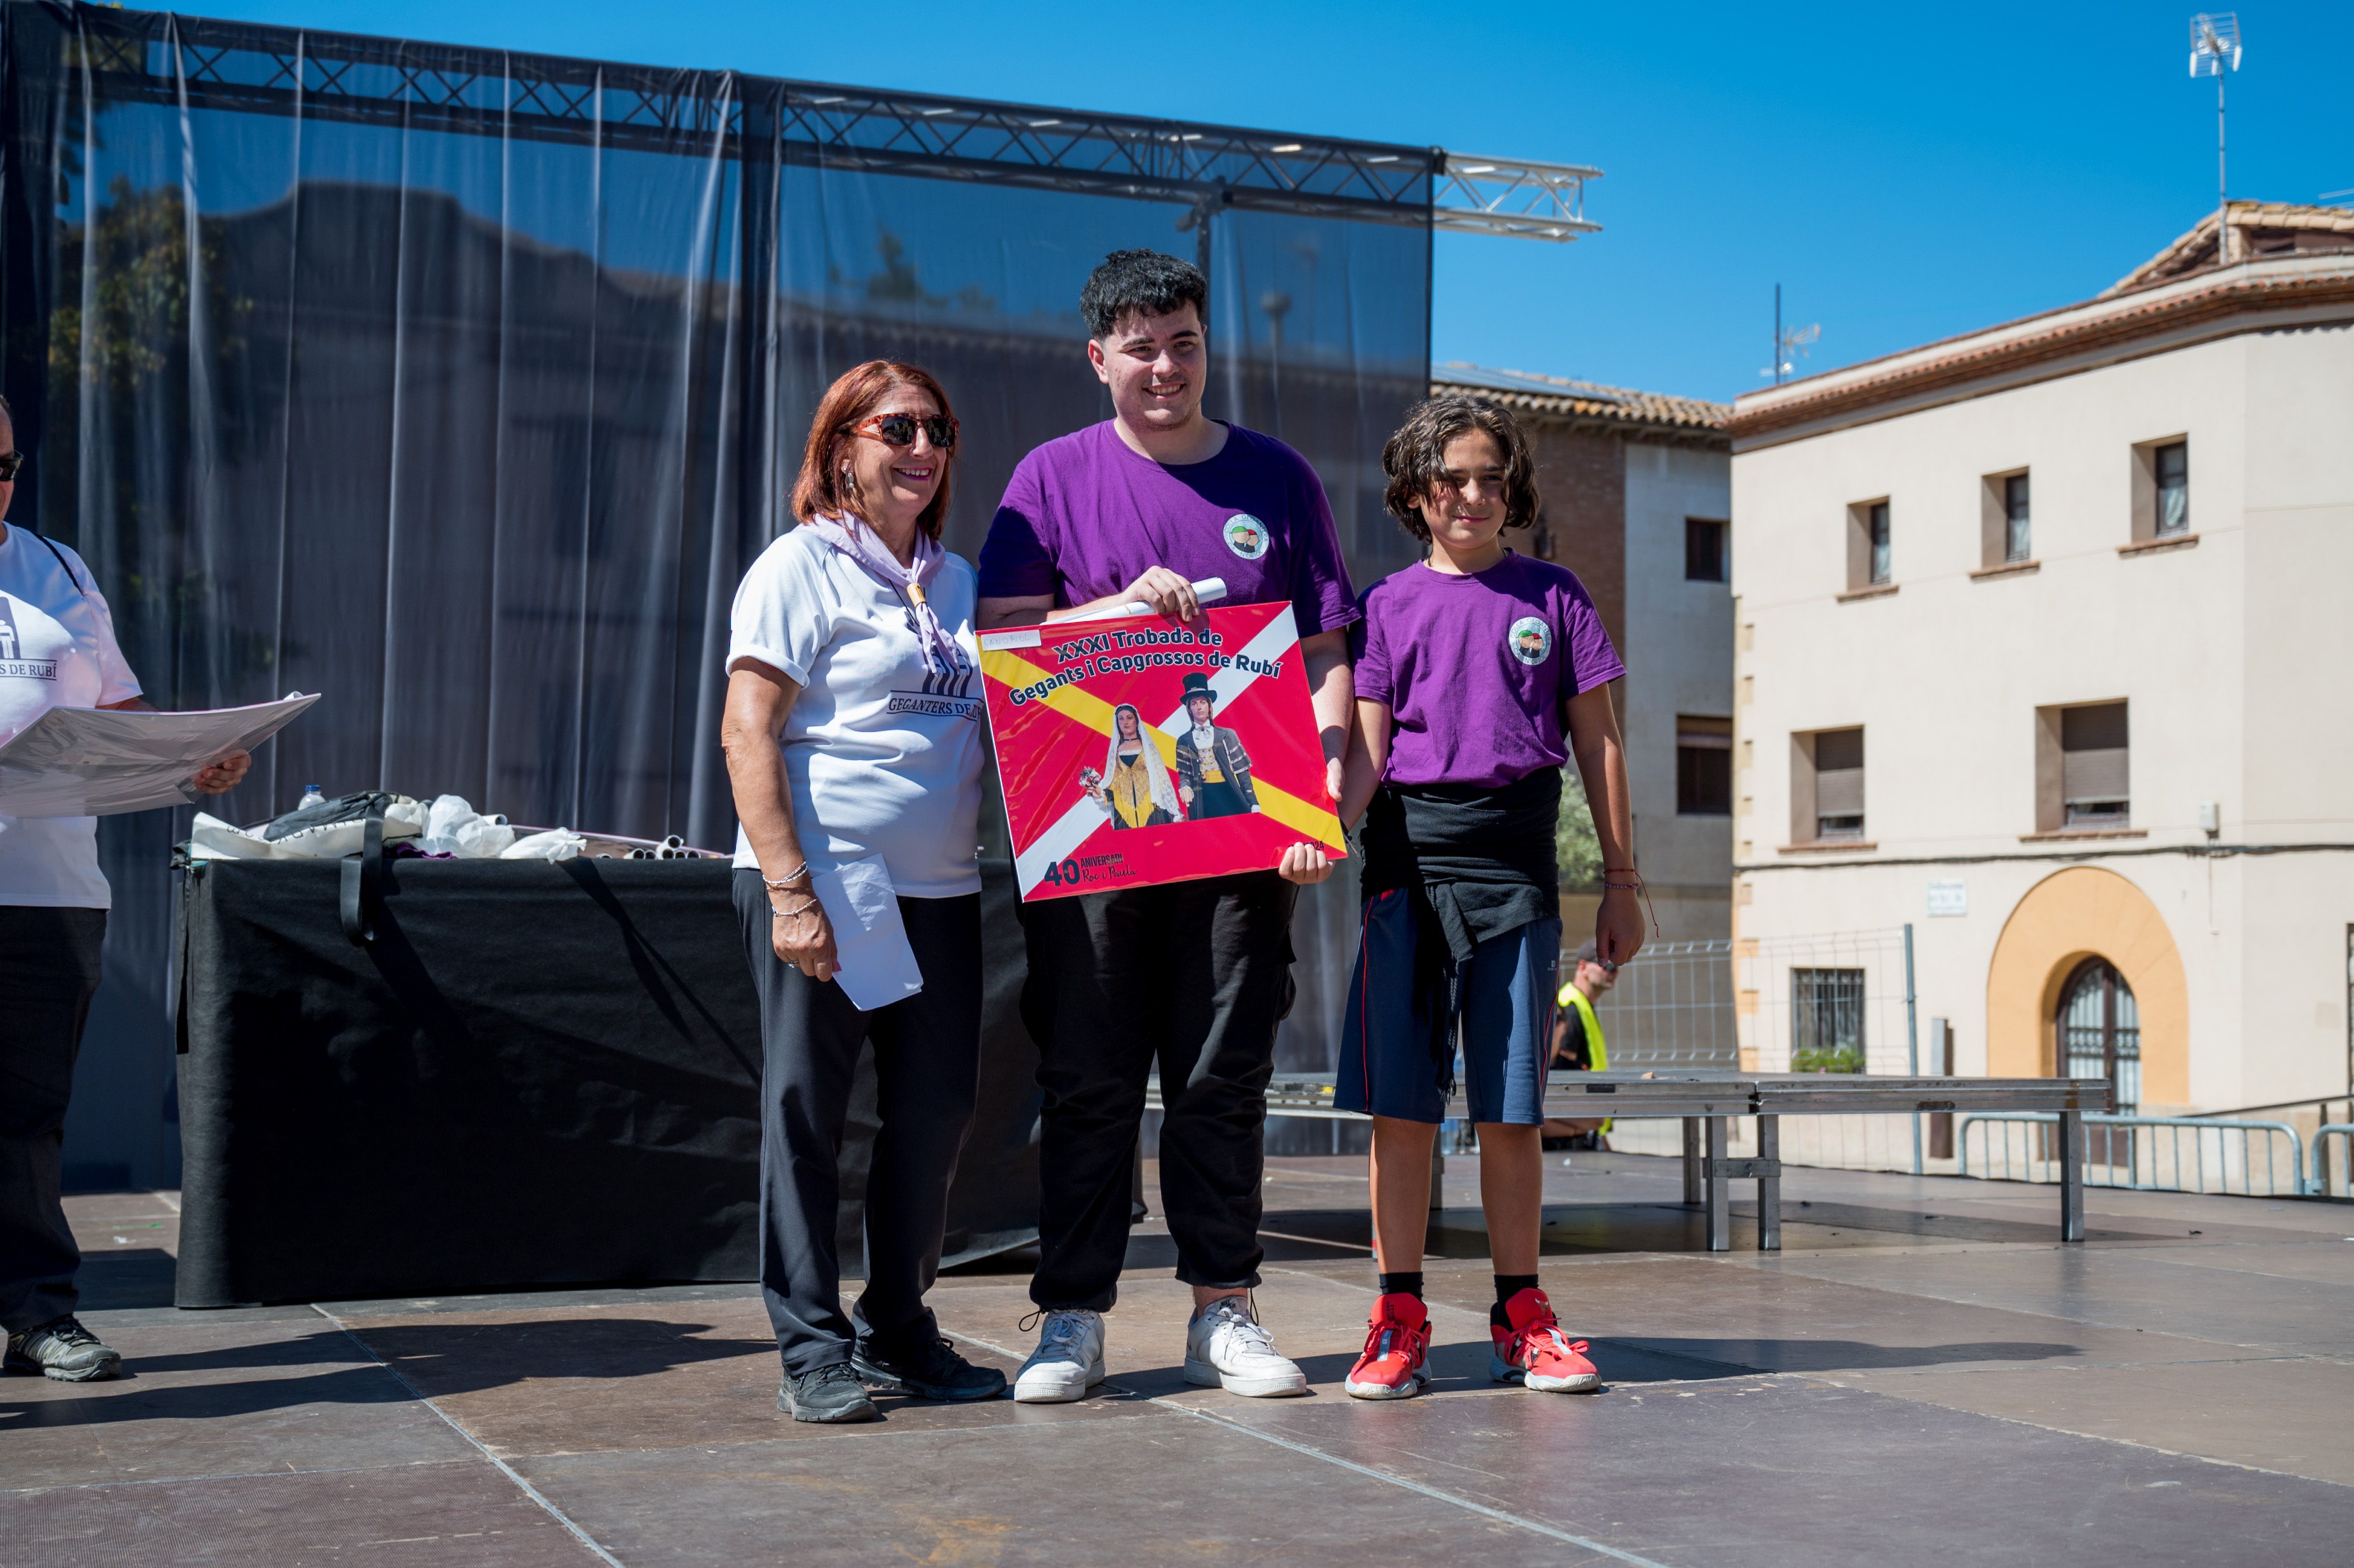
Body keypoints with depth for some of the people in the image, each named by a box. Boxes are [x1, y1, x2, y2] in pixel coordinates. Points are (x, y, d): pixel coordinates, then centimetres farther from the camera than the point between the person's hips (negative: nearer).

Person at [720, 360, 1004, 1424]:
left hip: (940, 891, 6)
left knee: (937, 1110, 8)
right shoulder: (803, 566, -2)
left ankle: (899, 1334, 22)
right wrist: (790, 891, -17)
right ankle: (813, 1350, 8)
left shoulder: (958, 582, 16)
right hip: (820, 884, -6)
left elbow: (994, 722, 25)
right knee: (806, 1112, 0)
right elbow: (748, 732, -9)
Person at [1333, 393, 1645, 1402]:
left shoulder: (1551, 596, 10)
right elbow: (1365, 748, 3)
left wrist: (1620, 884, 8)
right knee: (1400, 1102, 0)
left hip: (1516, 864, 0)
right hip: (1409, 858, 0)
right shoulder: (1391, 603, 9)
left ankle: (1521, 1319, 13)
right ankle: (1400, 1319, 7)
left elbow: (1597, 745, 11)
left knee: (1510, 1107, 4)